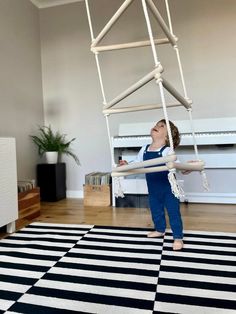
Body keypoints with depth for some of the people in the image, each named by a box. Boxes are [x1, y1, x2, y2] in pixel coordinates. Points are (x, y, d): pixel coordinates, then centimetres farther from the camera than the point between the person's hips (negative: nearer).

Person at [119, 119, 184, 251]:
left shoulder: (167, 151, -20)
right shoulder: (144, 150, -1)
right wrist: (127, 165, -6)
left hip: (168, 188, -6)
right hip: (153, 190, 6)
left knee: (174, 213, 3)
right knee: (156, 211, 21)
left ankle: (178, 237, 18)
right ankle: (160, 230, 43)